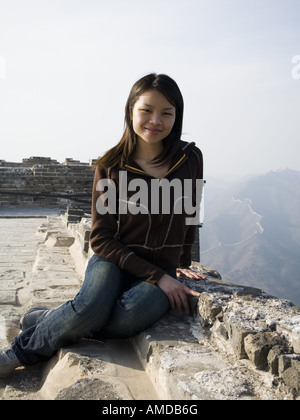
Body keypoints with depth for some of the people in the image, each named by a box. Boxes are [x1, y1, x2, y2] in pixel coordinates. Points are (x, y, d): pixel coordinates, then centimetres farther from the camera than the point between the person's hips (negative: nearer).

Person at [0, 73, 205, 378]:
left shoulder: (190, 159, 0)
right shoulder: (110, 167, -5)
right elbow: (101, 239, -7)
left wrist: (182, 264, 12)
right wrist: (158, 276, -14)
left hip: (165, 270, 2)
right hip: (114, 261, -1)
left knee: (130, 317, -33)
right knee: (91, 309, -35)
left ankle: (43, 322, -11)